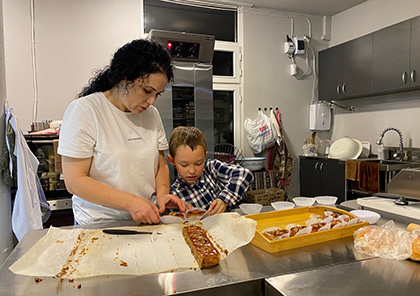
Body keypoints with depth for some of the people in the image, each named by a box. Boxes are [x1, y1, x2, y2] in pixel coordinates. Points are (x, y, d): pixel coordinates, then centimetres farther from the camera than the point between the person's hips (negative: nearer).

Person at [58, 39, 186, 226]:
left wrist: (162, 193, -4)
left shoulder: (152, 114, 8)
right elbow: (74, 182, -12)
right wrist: (131, 202, -20)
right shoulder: (83, 110, -9)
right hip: (98, 224, -3)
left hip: (147, 219, 4)